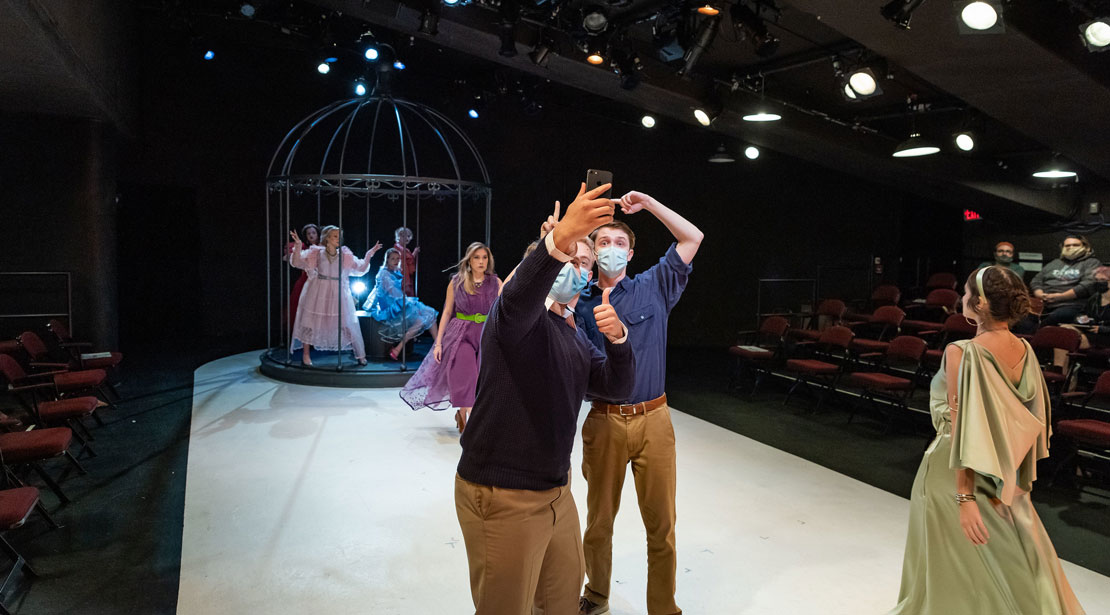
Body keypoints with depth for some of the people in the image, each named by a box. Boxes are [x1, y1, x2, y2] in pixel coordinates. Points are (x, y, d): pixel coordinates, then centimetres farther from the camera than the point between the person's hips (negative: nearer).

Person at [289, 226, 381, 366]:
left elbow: (360, 268, 6)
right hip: (318, 292, -1)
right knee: (311, 320, 4)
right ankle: (306, 354, 17)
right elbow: (298, 262, -3)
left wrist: (369, 255, -5)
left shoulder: (344, 255, 4)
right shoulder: (317, 253, -1)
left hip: (338, 293, 1)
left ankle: (360, 355, 8)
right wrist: (298, 245, -16)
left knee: (348, 323, 1)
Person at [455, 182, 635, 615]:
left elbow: (617, 386, 8)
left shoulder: (573, 335, 14)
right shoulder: (518, 318, -13)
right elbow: (520, 295, -38)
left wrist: (617, 338, -12)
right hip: (503, 498, -8)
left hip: (555, 492, 8)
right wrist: (561, 237, -56)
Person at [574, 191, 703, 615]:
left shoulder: (654, 287, 4)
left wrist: (647, 203, 0)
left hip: (653, 420, 0)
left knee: (661, 524, 7)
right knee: (599, 521, 15)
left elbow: (692, 238, 2)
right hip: (604, 422, 1)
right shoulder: (578, 304, 5)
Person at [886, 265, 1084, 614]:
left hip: (956, 473, -6)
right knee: (1017, 565, 21)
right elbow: (1034, 419, 5)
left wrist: (965, 498, -23)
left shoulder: (962, 352, -22)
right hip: (1005, 475, 6)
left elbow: (962, 428, -24)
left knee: (956, 565, 12)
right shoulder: (1024, 350, -2)